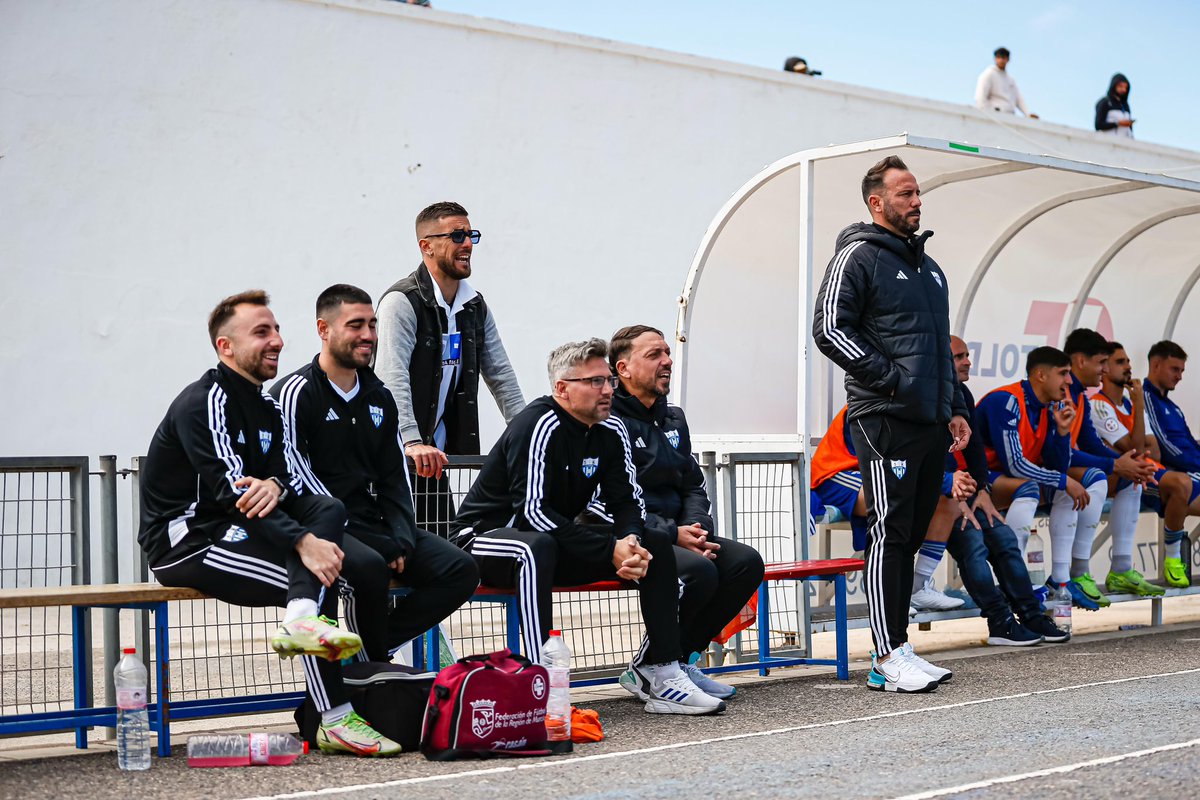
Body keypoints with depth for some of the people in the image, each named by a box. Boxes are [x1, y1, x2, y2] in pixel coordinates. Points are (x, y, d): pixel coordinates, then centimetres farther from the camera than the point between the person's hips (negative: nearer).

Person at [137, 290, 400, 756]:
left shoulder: (265, 408, 17)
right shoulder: (204, 402, -12)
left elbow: (290, 479, 5)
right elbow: (231, 490, -24)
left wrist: (276, 486, -23)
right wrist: (303, 542, -33)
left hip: (235, 530, 9)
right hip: (186, 540, -9)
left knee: (329, 510, -13)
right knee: (319, 575, -24)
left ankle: (303, 621, -34)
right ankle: (335, 721, -26)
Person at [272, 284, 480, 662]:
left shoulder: (378, 397, 16)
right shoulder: (295, 393, -7)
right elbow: (298, 480, -14)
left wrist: (401, 542, -3)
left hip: (377, 528, 7)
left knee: (462, 570, -9)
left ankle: (373, 645, -6)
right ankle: (372, 664, -11)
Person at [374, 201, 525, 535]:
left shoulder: (476, 307, 11)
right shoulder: (402, 301, -14)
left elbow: (501, 375, 13)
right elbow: (392, 378, -26)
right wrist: (412, 442, -38)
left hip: (437, 456, 7)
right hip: (397, 455, -7)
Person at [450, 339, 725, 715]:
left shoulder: (611, 430, 1)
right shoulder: (539, 426, -23)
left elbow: (627, 500, 5)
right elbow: (532, 512, -28)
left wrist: (631, 540, -20)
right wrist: (610, 551, -28)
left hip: (557, 541, 8)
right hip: (485, 537, -8)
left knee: (655, 543, -3)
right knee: (538, 546, -41)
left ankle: (663, 675, -4)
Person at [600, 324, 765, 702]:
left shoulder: (673, 419, 19)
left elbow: (694, 486, 21)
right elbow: (605, 502, -18)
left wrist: (697, 528, -2)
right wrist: (673, 535, -21)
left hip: (675, 533, 8)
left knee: (746, 563, -11)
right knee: (698, 570, -31)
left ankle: (677, 659, -3)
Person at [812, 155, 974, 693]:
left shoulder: (927, 266, 22)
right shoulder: (858, 257, -4)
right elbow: (830, 329, -13)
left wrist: (954, 409, 18)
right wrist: (891, 379, -15)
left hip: (931, 423, 8)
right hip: (885, 421, -8)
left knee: (910, 537, 9)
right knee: (889, 535, -9)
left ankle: (898, 649, 15)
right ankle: (888, 659, -8)